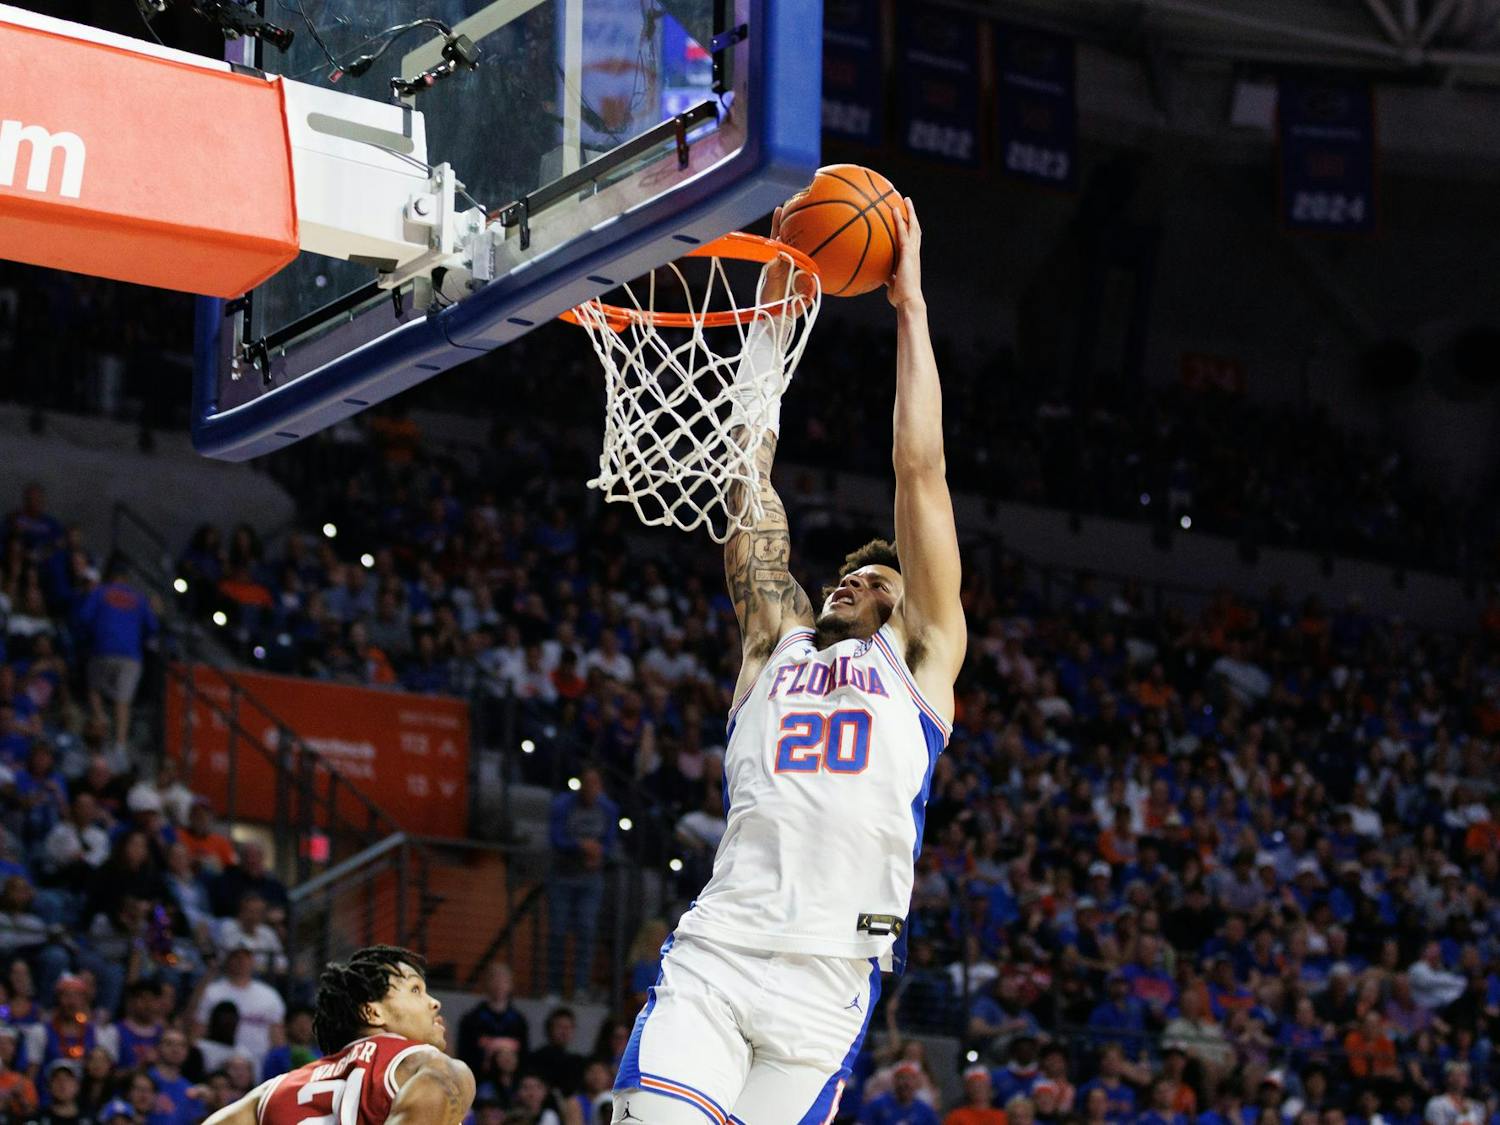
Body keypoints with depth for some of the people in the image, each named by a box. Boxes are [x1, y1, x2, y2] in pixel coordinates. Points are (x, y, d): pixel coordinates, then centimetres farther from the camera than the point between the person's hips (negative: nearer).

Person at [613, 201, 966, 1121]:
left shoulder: (921, 657, 17)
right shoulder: (777, 639, 23)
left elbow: (921, 468, 12)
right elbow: (747, 458, 21)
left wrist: (909, 302, 15)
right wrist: (776, 294, 20)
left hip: (831, 974, -1)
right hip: (715, 949, 1)